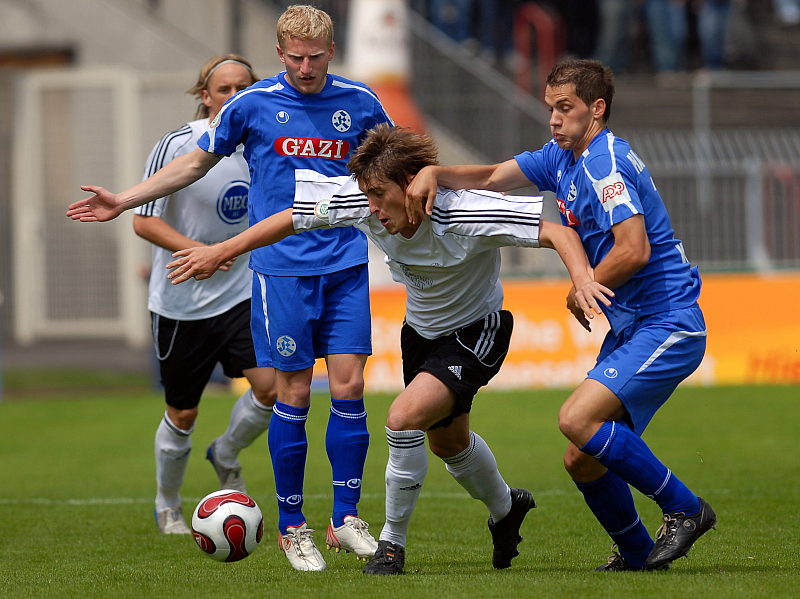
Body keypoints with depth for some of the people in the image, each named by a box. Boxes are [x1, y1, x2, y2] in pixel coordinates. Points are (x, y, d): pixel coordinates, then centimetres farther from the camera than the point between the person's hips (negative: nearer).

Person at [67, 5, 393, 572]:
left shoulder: (359, 102, 5)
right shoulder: (252, 104, 1)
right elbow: (197, 161, 12)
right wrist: (123, 201, 9)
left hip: (346, 266, 2)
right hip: (282, 269, -2)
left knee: (349, 385, -4)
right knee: (294, 395, -2)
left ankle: (346, 517, 7)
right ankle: (292, 526, 8)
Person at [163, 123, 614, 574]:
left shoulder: (463, 213, -35)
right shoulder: (362, 203, -21)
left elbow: (557, 232, -34)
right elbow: (292, 219, -7)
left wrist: (583, 279, -53)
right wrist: (221, 252, -5)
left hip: (475, 334, -7)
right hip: (421, 331, 7)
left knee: (404, 418, -25)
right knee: (447, 442, 23)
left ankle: (393, 542, -7)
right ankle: (506, 508, 53)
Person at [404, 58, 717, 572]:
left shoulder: (606, 163, -16)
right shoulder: (562, 159, 14)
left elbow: (634, 249, -27)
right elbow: (491, 178, 19)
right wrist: (434, 173, 0)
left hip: (668, 326, -10)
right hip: (630, 328, 10)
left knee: (578, 419, -24)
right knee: (583, 461, 6)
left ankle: (684, 508, -13)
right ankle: (637, 553, 23)